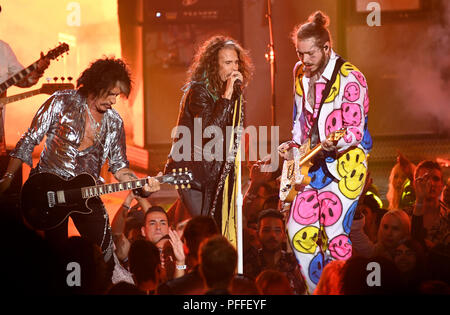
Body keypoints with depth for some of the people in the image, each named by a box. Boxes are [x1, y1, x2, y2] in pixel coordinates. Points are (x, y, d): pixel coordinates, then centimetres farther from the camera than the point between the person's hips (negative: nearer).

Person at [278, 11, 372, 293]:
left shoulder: (350, 78, -15)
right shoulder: (301, 73, 8)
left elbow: (356, 129, -17)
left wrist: (337, 144, -36)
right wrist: (294, 146, 6)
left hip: (346, 162, -7)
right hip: (314, 163, 7)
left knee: (334, 233, -12)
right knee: (299, 230, 2)